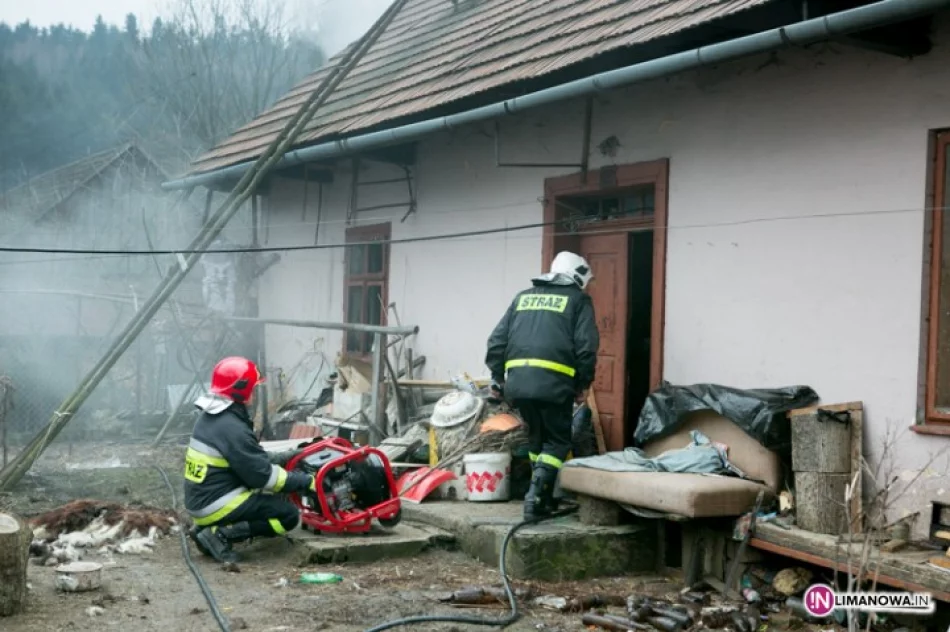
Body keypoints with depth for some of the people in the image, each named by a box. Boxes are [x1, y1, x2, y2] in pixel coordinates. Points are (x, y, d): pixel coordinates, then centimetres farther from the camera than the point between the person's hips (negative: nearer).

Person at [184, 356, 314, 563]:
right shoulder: (232, 427, -21)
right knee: (289, 515, -7)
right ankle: (220, 534, -12)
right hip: (216, 504, -9)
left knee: (268, 496, 24)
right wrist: (307, 482, -13)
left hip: (200, 500, 9)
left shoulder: (210, 417, 9)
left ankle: (210, 526, 9)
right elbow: (262, 474, -19)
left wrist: (282, 458, 16)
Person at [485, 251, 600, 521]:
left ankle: (545, 496, 24)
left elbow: (497, 340, 19)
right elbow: (586, 346, -2)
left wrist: (497, 376, 24)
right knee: (558, 440, 6)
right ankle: (535, 496, -11)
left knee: (537, 437, 21)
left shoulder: (523, 297, 23)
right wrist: (584, 384, 8)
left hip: (517, 380, 5)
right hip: (552, 382, -5)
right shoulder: (578, 300, 9)